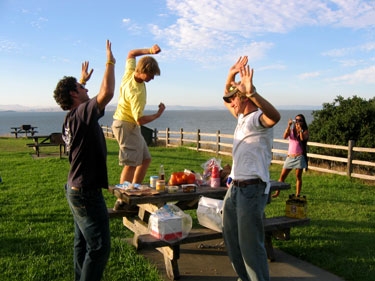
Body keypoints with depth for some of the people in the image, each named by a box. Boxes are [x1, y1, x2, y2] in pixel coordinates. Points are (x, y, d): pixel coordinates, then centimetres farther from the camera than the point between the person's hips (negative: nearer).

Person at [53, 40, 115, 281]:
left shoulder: (72, 117, 8)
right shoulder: (82, 114, -20)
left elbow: (74, 94, 32)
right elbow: (107, 92, -31)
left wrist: (83, 79, 37)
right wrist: (110, 63, -17)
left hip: (77, 189, 10)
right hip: (87, 192, -10)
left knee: (83, 243, 20)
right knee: (99, 246, -4)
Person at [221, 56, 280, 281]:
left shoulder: (258, 118, -15)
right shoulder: (243, 118, 13)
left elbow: (275, 116, -39)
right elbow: (227, 102, 29)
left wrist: (252, 92, -52)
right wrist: (230, 78, 14)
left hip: (252, 189, -10)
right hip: (235, 187, 10)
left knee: (250, 244, -6)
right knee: (232, 238, 19)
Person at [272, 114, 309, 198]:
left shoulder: (305, 131, 4)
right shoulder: (291, 130, 10)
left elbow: (303, 138, -18)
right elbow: (285, 137, -11)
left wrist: (300, 128, -16)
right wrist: (289, 126, -17)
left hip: (299, 156, -2)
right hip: (290, 157, 2)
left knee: (298, 176, 0)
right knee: (282, 175, 3)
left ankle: (297, 195, 5)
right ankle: (277, 192, 12)